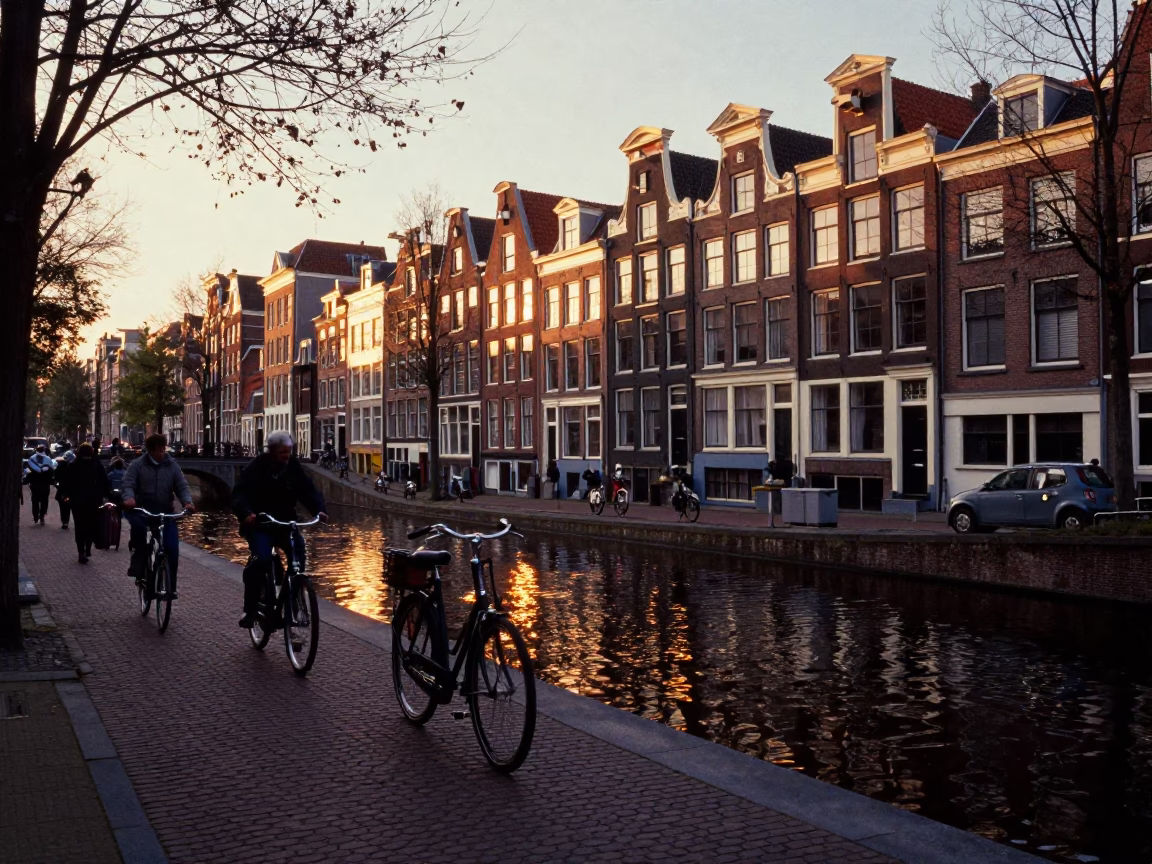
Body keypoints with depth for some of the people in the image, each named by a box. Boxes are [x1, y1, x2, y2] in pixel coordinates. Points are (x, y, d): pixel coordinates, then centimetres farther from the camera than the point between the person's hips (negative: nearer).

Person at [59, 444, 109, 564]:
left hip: (77, 500, 0)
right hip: (94, 500, 0)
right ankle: (88, 549, 6)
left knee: (80, 527, 5)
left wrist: (65, 495, 6)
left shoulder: (73, 466, -3)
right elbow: (105, 481, -2)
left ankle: (82, 552, -2)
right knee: (91, 525, 13)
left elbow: (65, 481, -3)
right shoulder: (97, 465, -2)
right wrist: (104, 495, 4)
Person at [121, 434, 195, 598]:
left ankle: (169, 587, 6)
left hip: (165, 513, 2)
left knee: (172, 549, -9)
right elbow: (127, 484, -10)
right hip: (142, 510, -2)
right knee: (138, 525, -38)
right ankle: (138, 562, -15)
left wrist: (187, 501, -21)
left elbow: (182, 486, 0)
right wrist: (129, 498, -33)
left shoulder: (172, 465, 4)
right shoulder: (137, 465, 0)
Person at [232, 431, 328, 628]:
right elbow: (239, 494, -18)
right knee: (262, 559, -26)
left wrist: (320, 509, -23)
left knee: (299, 552, -17)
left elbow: (309, 490, -4)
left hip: (285, 523, 4)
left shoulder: (293, 467, 1)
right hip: (258, 525, -4)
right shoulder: (255, 468, -9)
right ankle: (249, 610, -13)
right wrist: (246, 513, -39)